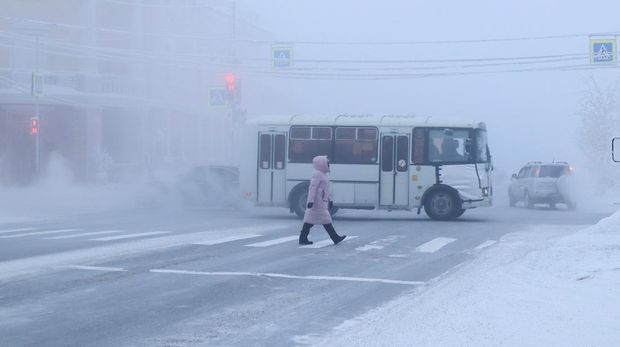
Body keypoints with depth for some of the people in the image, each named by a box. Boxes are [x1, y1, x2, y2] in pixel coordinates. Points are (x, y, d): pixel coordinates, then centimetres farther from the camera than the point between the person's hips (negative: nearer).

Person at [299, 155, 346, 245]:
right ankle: (335, 238, -2)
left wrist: (330, 200, 25)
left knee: (310, 220, 8)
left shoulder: (323, 174, 20)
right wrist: (311, 200, -24)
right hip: (318, 202, -11)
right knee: (326, 220, -6)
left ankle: (303, 239, 7)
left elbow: (326, 189, 25)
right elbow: (313, 187, -19)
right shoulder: (317, 174, -13)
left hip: (322, 202, 11)